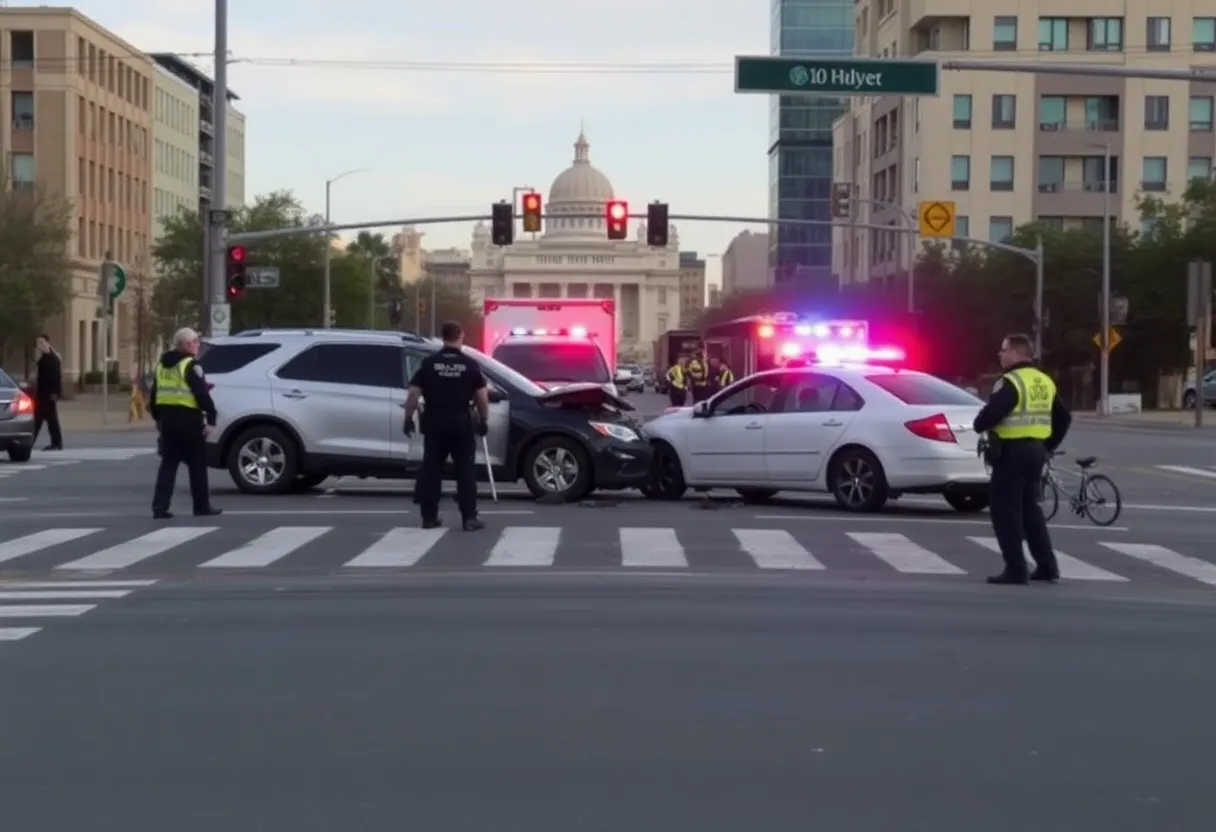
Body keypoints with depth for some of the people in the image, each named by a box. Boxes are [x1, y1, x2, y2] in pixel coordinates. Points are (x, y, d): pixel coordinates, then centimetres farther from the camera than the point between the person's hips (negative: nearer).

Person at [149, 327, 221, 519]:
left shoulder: (161, 366, 13)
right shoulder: (191, 366, -12)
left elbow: (154, 395, 18)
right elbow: (202, 395, -17)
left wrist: (158, 417, 26)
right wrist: (211, 419, -15)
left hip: (167, 419, 7)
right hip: (188, 419, -7)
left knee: (168, 463, 9)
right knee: (197, 464, 4)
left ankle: (160, 507, 1)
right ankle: (202, 506, 10)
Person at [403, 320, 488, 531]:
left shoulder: (429, 363, 1)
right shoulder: (470, 364, -1)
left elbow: (413, 393, -2)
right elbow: (481, 395, 1)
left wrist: (408, 418, 7)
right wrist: (484, 420, 12)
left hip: (434, 423, 1)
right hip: (461, 423, -1)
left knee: (431, 469, 8)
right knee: (465, 471, 3)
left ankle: (429, 517, 9)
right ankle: (469, 518, 0)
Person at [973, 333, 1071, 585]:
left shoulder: (1011, 382, -14)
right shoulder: (1045, 382, 14)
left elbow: (992, 413, -23)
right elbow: (1064, 417, 18)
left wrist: (979, 426, -2)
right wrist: (1049, 446, 23)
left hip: (1011, 451, -9)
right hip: (1035, 451, 9)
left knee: (1006, 511, -2)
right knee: (1030, 509, 18)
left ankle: (1016, 570, -4)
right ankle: (1047, 566, 17)